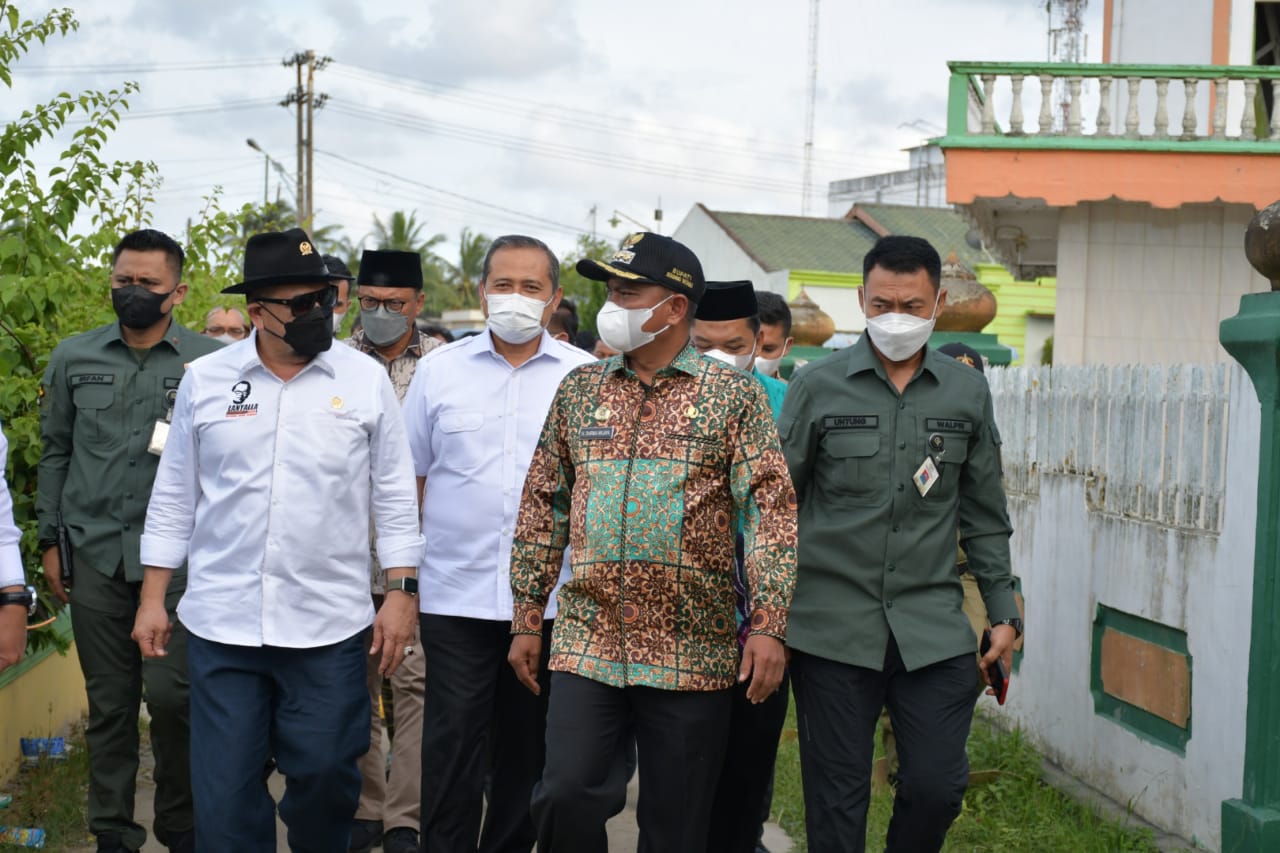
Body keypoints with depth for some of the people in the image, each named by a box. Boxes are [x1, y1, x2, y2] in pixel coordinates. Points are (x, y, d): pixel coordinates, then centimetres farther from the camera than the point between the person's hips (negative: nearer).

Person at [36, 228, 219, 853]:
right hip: (96, 554, 2)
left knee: (170, 693, -6)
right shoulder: (73, 358, 8)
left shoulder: (210, 362, 0)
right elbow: (55, 453, 14)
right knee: (108, 700, 7)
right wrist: (49, 542, 11)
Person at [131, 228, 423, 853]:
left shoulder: (367, 380, 0)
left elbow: (394, 496, 4)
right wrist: (153, 598, 7)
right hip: (221, 620, 1)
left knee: (326, 778, 7)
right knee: (224, 794, 5)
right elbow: (174, 496, 9)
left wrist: (401, 591, 0)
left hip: (329, 624, -1)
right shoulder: (204, 379, 3)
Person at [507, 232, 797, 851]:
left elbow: (771, 510, -5)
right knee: (566, 795, -7)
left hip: (693, 653, -2)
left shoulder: (733, 395, 0)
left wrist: (768, 625, -13)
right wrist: (527, 618, 10)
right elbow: (543, 504, 12)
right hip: (586, 643, 2)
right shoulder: (580, 389, 10)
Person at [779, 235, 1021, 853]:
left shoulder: (967, 393, 8)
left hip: (933, 628, 2)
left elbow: (984, 516, 14)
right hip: (832, 623, -1)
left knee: (937, 787, -1)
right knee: (836, 798, 4)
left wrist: (1002, 610, 11)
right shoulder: (817, 386, 1)